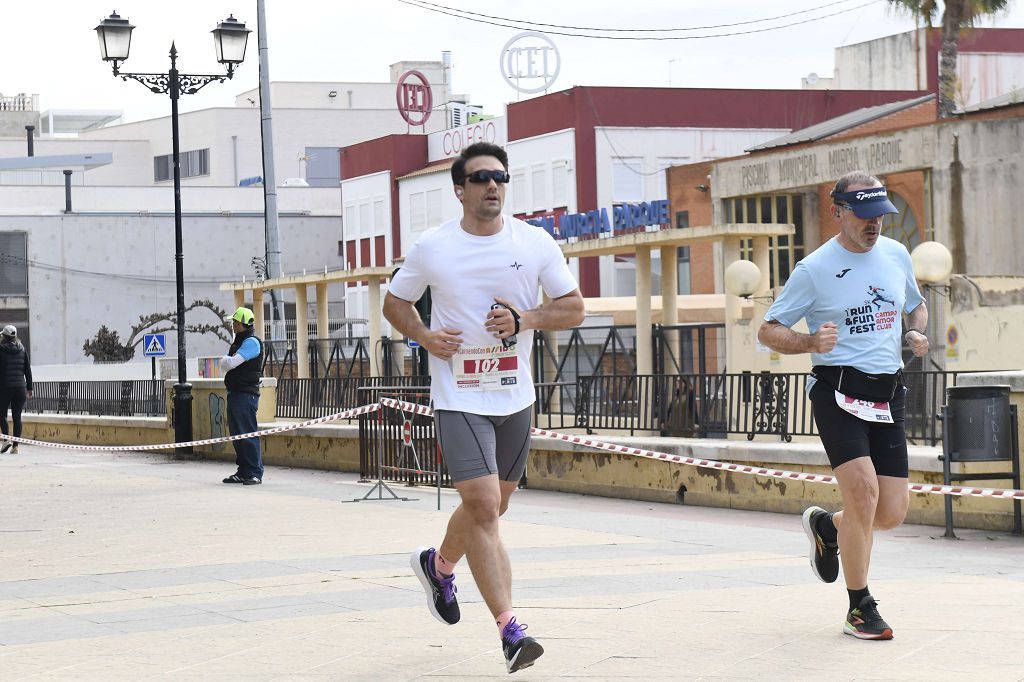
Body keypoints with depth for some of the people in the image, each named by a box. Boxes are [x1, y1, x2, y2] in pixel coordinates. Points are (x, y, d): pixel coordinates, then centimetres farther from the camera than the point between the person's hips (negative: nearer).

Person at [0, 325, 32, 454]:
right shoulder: (22, 350, 6)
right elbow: (28, 370, 8)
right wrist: (29, 388, 14)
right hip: (20, 387, 3)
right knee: (17, 416, 6)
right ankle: (15, 446, 2)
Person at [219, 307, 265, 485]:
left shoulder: (252, 342, -12)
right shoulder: (238, 342, 20)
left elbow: (231, 363, -20)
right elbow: (226, 366, 19)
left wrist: (225, 360, 2)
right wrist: (227, 362, -3)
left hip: (246, 394, -10)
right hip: (235, 393, 10)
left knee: (248, 433, -10)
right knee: (237, 433, 11)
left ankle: (255, 473, -10)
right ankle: (243, 472, 16)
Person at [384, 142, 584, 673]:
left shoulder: (535, 243, -1)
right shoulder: (432, 248, -4)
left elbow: (574, 309, 3)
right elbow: (394, 302, 10)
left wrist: (524, 319, -15)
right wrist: (425, 336, -9)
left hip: (515, 397, 4)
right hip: (458, 396, -3)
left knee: (491, 508, 17)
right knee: (483, 507, -16)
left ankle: (438, 565, 48)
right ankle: (510, 630, -16)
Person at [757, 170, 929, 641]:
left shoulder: (896, 254, 12)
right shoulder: (814, 270, -4)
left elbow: (916, 305, 30)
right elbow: (767, 331, 0)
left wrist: (916, 333, 7)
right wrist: (811, 342, -19)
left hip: (888, 395, 5)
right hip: (838, 391, -5)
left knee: (892, 514, -1)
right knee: (863, 489, -21)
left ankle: (826, 526, 34)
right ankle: (860, 608, -5)